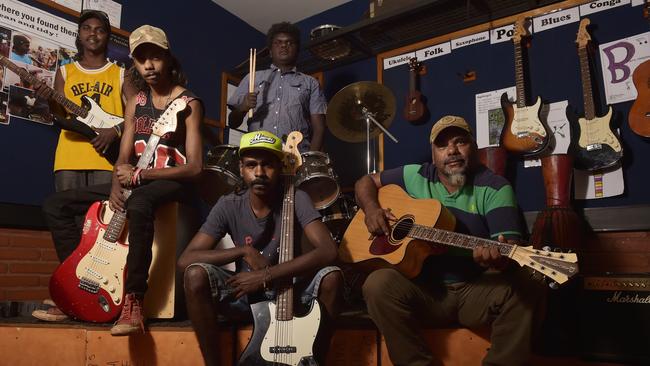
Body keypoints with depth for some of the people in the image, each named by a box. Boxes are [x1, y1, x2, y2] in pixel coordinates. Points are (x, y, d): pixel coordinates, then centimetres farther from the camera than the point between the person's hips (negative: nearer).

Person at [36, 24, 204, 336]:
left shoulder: (189, 104, -8)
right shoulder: (135, 103, 11)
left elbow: (194, 167, -16)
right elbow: (123, 158, 10)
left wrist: (139, 174, -20)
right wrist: (116, 186, -13)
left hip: (173, 183, -7)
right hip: (136, 183, 7)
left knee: (138, 204, -43)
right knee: (56, 205, 2)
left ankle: (132, 302, -40)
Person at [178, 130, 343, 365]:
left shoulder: (296, 199, -14)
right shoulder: (229, 206, -10)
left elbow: (328, 251, -28)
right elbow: (186, 260, -16)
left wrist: (265, 276, -30)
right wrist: (245, 251, -24)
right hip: (245, 294, 1)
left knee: (331, 277, -30)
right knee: (196, 275, -26)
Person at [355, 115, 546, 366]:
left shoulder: (495, 188, -1)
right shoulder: (416, 176, 8)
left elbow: (510, 248, -12)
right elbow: (366, 182, 17)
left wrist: (501, 257, -37)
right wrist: (371, 208, -5)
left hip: (477, 290, -1)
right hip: (423, 288, 1)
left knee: (525, 288, -30)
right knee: (378, 284, -28)